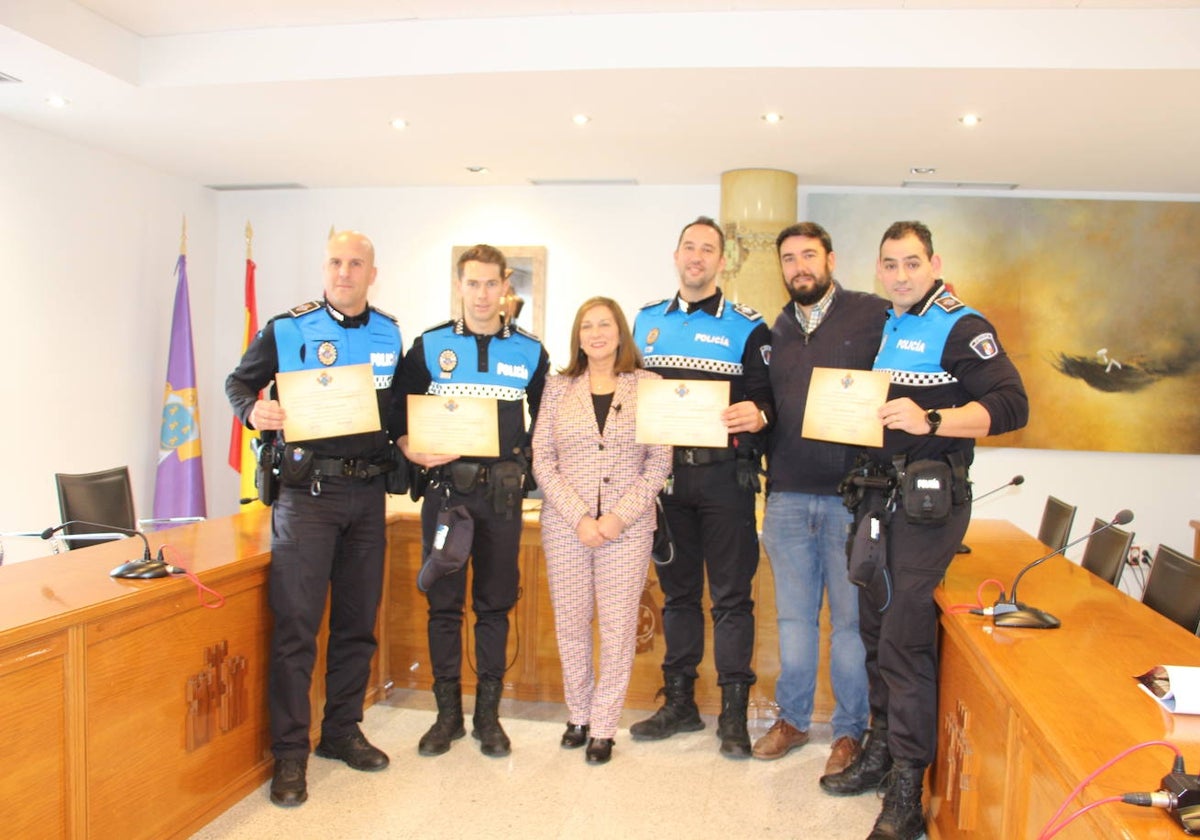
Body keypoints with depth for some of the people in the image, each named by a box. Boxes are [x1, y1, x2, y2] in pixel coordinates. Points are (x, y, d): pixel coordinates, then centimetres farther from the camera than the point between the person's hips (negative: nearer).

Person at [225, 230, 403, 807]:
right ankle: (290, 753, 8)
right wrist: (253, 410, -14)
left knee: (358, 620, 11)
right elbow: (239, 382, 7)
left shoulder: (391, 336, 9)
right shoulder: (287, 329, -1)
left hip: (368, 490, 4)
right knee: (296, 623, -5)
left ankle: (341, 731, 27)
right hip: (307, 489, -4)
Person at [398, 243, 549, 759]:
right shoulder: (428, 347, 5)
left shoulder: (530, 352, 7)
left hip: (502, 491, 0)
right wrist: (412, 450, -10)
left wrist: (529, 467, 0)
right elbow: (400, 413, 8)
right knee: (443, 604, 6)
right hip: (445, 488, 0)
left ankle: (488, 714, 20)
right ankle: (448, 713, 19)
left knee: (495, 605, 7)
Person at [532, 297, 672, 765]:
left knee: (618, 627, 3)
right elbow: (542, 460, 2)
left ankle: (603, 726, 18)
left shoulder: (648, 385, 3)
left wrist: (618, 516, -10)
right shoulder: (558, 388, 7)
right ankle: (578, 715, 28)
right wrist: (580, 517, -9)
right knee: (570, 624, 9)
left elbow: (660, 462, 0)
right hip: (565, 525, 2)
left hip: (627, 526, -1)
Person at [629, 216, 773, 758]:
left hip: (724, 474, -4)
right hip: (665, 470, 4)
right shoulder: (647, 320, 13)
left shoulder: (746, 326, 0)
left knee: (730, 594, 1)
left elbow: (765, 397, -4)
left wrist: (756, 415, -25)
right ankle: (679, 702, 24)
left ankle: (734, 712, 12)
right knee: (676, 588, 12)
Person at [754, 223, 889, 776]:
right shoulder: (776, 331, 14)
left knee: (850, 619, 7)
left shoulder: (874, 316, -2)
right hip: (787, 496, 5)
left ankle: (850, 730, 24)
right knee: (794, 616, 14)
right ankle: (792, 718, 30)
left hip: (851, 496, -4)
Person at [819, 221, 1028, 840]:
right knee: (875, 624, 14)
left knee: (905, 638, -7)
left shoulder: (960, 327, -8)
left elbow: (1011, 405, -18)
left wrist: (930, 420, -28)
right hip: (877, 492, 8)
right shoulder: (881, 326, 16)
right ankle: (880, 749, 30)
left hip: (928, 499, -8)